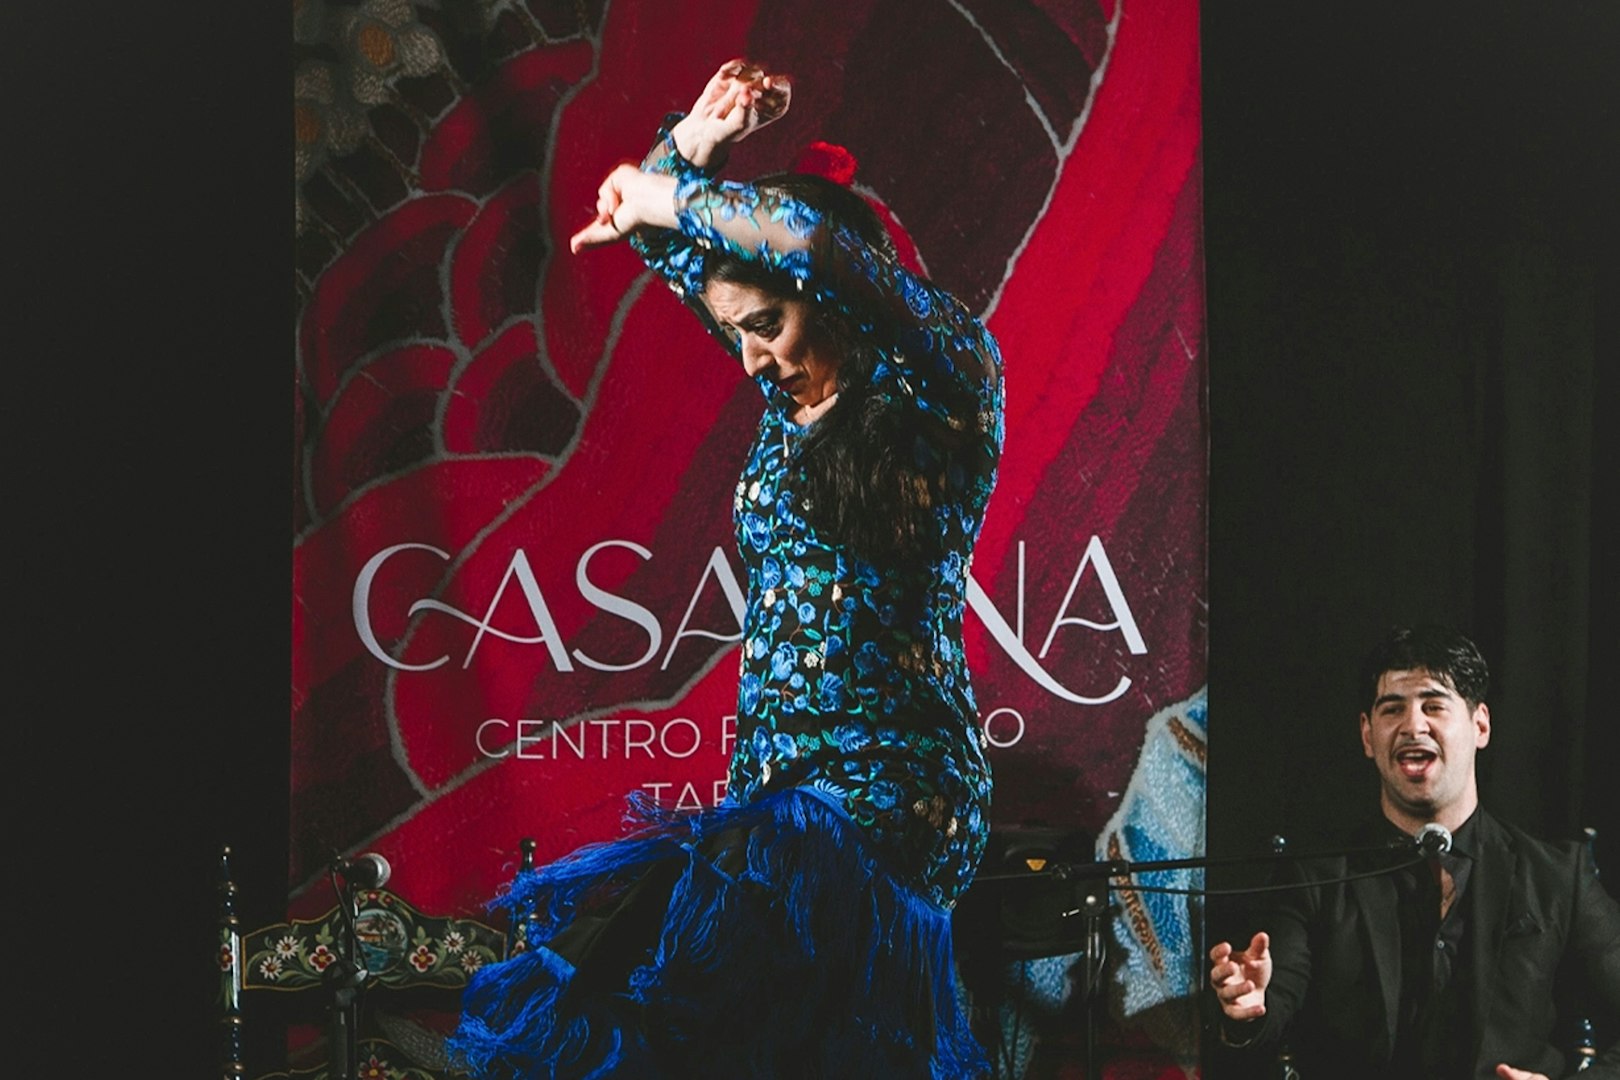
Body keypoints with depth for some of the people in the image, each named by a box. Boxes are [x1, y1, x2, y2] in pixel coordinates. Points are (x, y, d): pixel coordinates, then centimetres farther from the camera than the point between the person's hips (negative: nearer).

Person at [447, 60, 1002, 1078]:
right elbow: (654, 234, 29)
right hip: (774, 778, 7)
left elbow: (815, 240, -20)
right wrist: (692, 146, 11)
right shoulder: (795, 393, 17)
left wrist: (671, 195, -7)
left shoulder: (947, 373, -1)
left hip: (893, 789, -7)